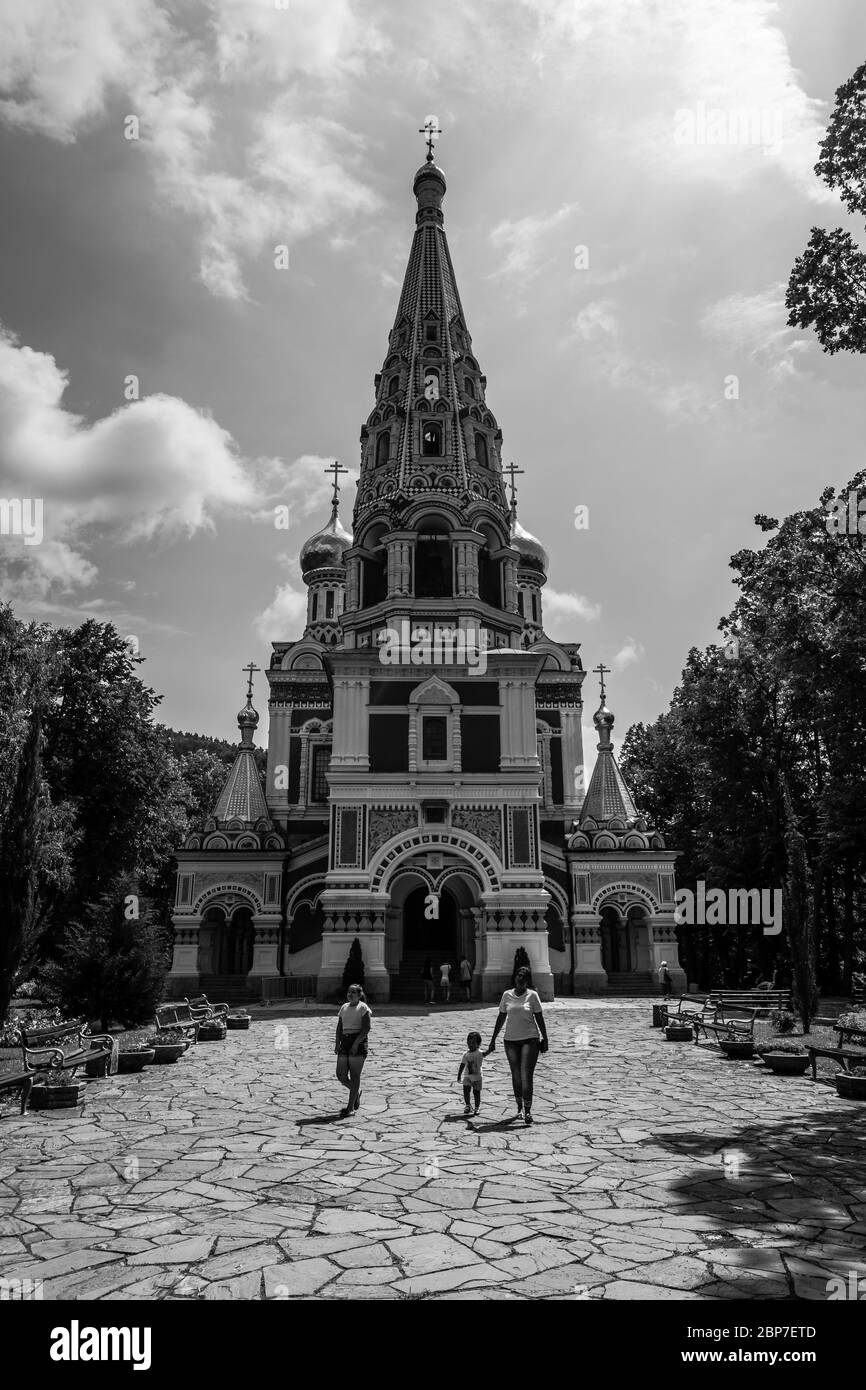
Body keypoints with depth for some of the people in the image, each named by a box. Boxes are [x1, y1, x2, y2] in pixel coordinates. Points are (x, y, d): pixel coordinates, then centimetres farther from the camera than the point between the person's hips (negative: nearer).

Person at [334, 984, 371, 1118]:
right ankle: (356, 1091, 28)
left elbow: (367, 1028, -12)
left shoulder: (363, 1007, -3)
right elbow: (339, 1027, 13)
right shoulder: (344, 1007, 15)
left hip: (358, 1042, -6)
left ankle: (350, 1107, 5)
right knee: (341, 1076, 1)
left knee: (354, 1076, -3)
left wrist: (356, 1043, -20)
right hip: (345, 1042, 6)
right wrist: (337, 1043, -1)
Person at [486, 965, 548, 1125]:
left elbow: (539, 1018, 3)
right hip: (511, 1040, 3)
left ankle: (528, 1111, -6)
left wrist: (545, 1039, 1)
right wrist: (493, 1039, 14)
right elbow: (501, 1018, 13)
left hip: (530, 1039, -3)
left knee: (526, 1076, -11)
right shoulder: (507, 995, 5)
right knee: (516, 1076, 8)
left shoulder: (532, 995, -2)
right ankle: (519, 1108, 23)